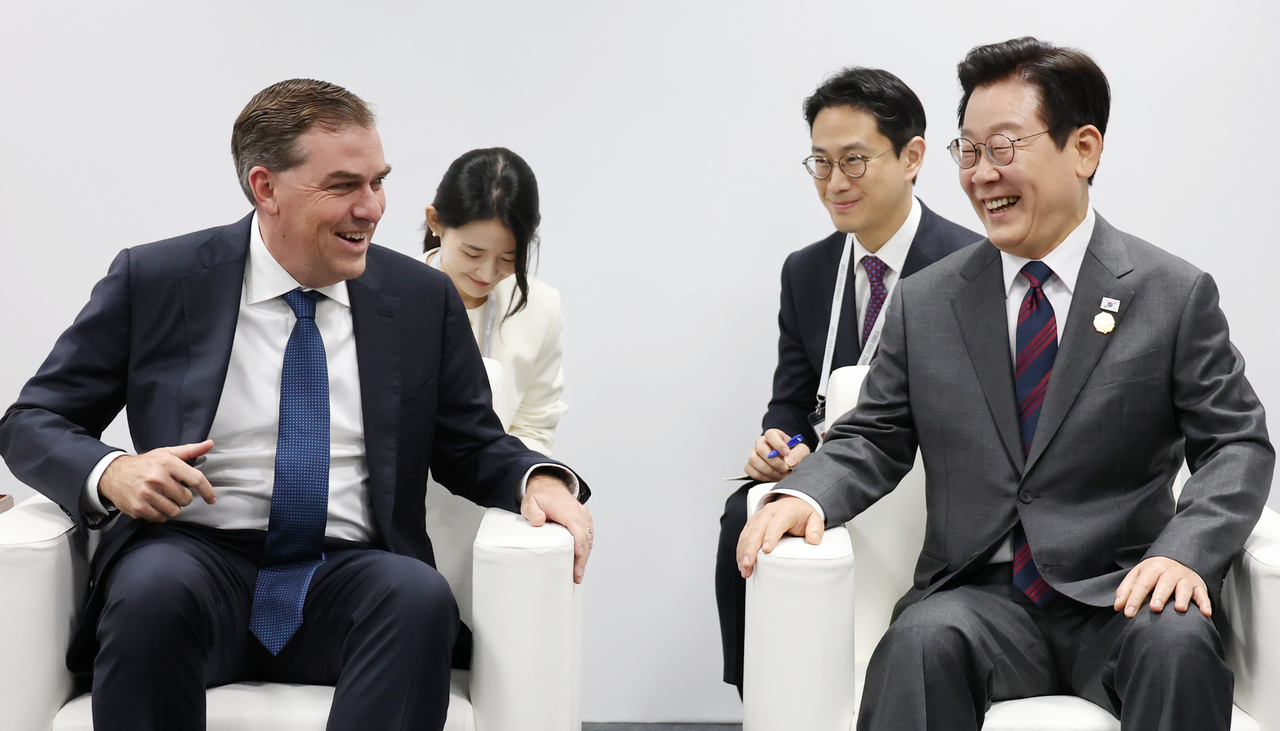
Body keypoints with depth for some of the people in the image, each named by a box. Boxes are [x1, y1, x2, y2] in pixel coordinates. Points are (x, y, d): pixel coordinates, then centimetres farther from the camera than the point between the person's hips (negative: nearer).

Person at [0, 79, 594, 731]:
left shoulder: (423, 299, 10)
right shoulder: (154, 281, 5)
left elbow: (472, 446, 17)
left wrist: (541, 478, -7)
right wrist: (109, 473, -15)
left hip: (349, 573, 1)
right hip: (195, 556, -1)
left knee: (422, 594, -32)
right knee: (154, 587, -35)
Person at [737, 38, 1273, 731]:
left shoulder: (1176, 295, 5)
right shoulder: (925, 304, 11)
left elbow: (1238, 444, 2)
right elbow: (872, 439, 12)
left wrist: (1184, 550, -17)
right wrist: (801, 497, -10)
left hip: (1118, 595, 0)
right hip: (981, 596, 1)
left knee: (1179, 642, -34)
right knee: (922, 641, -33)